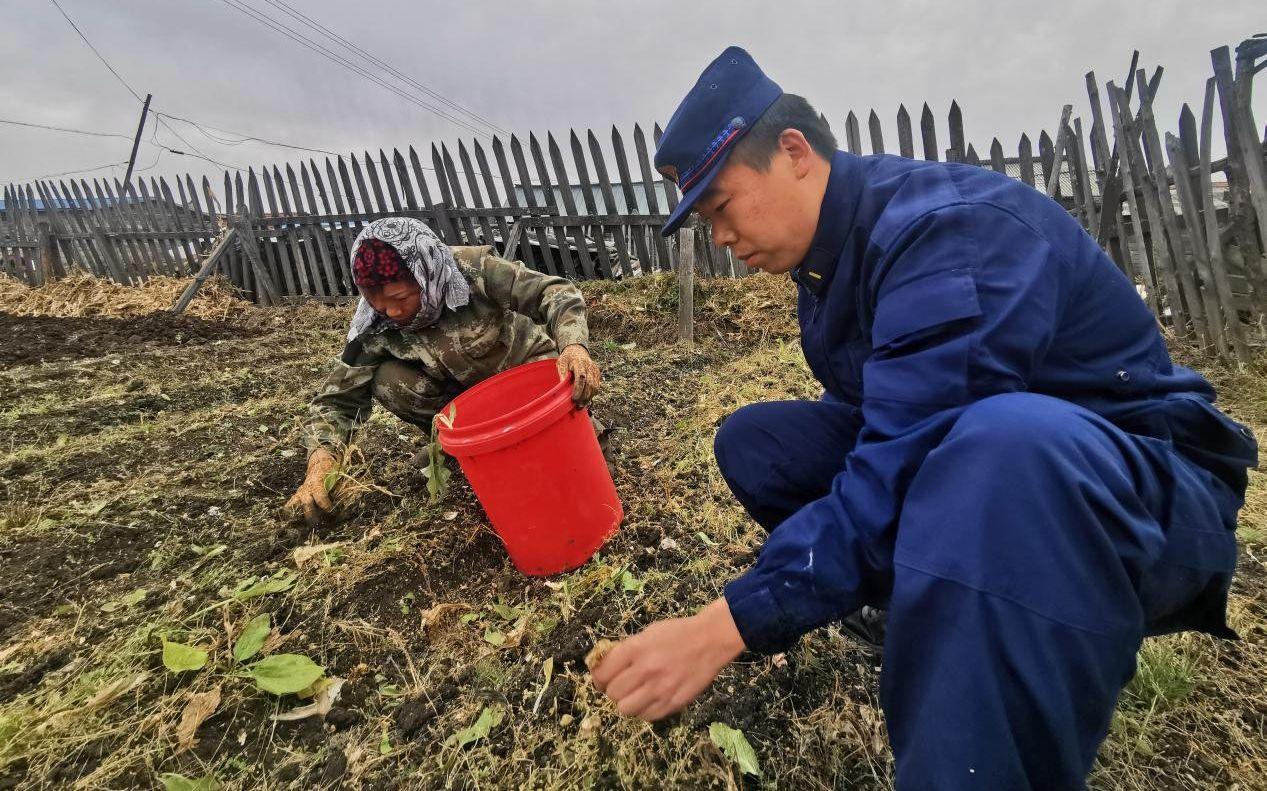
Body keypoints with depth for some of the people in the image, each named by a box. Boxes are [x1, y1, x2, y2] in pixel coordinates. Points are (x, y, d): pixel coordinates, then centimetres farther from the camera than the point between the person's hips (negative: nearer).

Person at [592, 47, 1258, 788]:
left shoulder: (949, 230, -24)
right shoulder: (836, 246, 3)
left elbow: (896, 475, -32)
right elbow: (878, 421, 10)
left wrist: (722, 628, -30)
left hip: (1147, 490, -7)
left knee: (1005, 441, -42)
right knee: (753, 440, -1)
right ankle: (936, 606, 3)